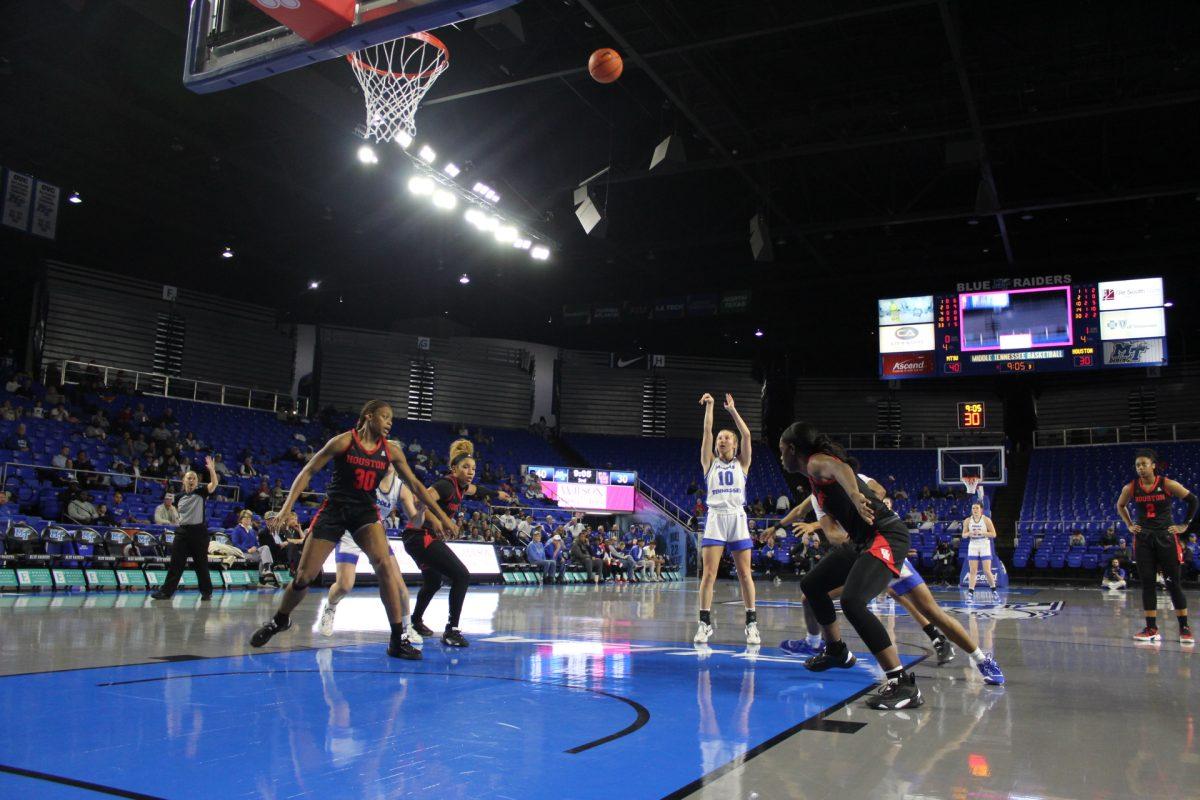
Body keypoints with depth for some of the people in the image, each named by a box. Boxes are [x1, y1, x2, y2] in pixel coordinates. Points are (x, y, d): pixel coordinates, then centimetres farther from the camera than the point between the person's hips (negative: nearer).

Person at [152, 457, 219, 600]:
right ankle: (166, 591, 6)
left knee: (201, 564, 3)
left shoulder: (201, 492, -2)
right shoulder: (180, 497, 9)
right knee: (176, 562, 2)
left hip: (199, 531, -3)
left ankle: (206, 592, 14)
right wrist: (176, 520, 9)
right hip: (182, 531, 3)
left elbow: (214, 484, -21)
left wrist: (211, 469, -34)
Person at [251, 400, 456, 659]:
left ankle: (398, 640, -15)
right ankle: (279, 620, 32)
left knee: (384, 564, -21)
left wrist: (440, 515, 1)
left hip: (365, 512, 2)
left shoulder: (391, 451, 0)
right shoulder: (344, 441, -10)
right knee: (304, 576, 0)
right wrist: (287, 507, -15)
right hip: (334, 509, -2)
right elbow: (308, 472, -6)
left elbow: (415, 485, 5)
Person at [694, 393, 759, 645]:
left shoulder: (742, 463, 13)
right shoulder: (710, 462, 13)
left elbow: (746, 435, 2)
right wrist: (709, 406, 3)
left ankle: (752, 623, 6)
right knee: (709, 573, -6)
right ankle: (704, 623, 0)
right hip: (715, 518, 0)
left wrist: (732, 410, 5)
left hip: (737, 518, 0)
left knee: (744, 573, 0)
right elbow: (707, 432, 4)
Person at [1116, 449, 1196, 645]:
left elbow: (1194, 501, 1)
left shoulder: (1168, 485, -9)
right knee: (1147, 584, 2)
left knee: (1173, 583, 0)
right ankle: (1151, 629, 7)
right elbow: (1120, 506, 18)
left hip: (1166, 538, -2)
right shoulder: (1130, 488, -1)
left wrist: (1185, 525, 1)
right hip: (1143, 540, 2)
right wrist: (1129, 525, 8)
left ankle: (1184, 628, 10)